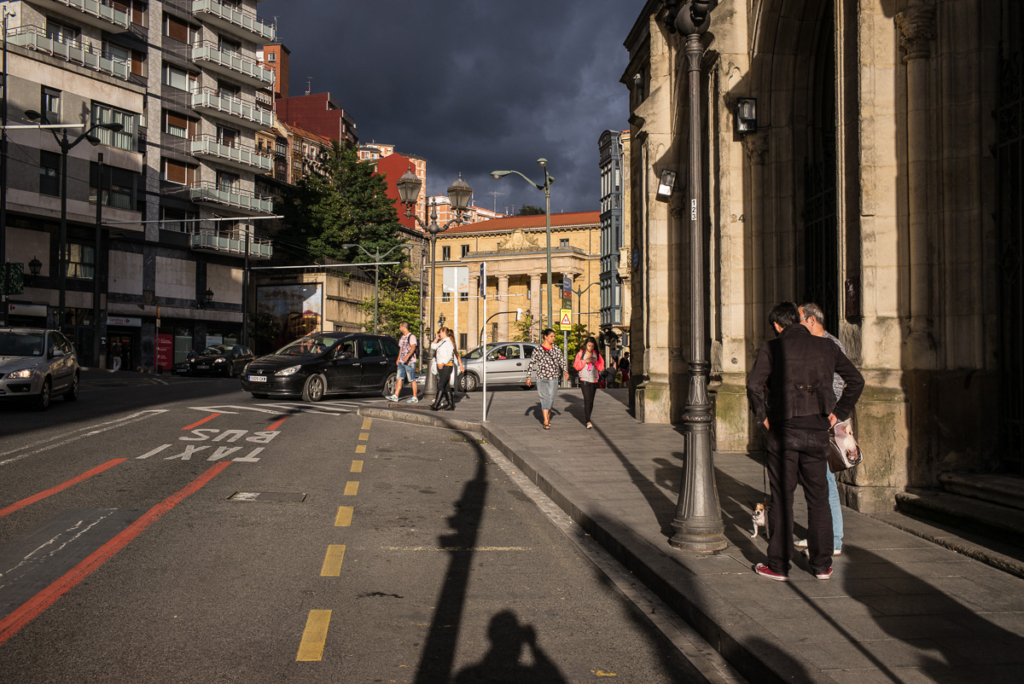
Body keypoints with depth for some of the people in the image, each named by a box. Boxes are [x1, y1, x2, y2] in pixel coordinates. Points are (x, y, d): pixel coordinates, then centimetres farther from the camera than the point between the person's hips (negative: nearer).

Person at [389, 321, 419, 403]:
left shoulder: (411, 337, -9)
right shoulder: (401, 338, 19)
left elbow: (413, 348, -22)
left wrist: (407, 356, -36)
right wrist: (398, 359, 20)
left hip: (410, 362, -8)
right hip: (401, 362, 8)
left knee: (412, 380, -4)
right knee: (399, 378, 2)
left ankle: (415, 398, 0)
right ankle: (395, 396, 0)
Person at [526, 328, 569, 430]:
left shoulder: (556, 349, 6)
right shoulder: (537, 349, -1)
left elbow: (561, 360, 4)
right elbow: (532, 363, 1)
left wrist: (565, 371, -12)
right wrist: (529, 377, -2)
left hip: (553, 378, 2)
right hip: (541, 378, -2)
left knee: (551, 398, 6)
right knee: (544, 398, -9)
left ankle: (548, 416, 31)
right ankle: (546, 421, -7)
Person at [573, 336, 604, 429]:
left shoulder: (597, 355, 9)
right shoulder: (580, 354, 3)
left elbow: (601, 367, 8)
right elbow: (576, 366, -1)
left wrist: (595, 362, -9)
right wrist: (585, 361, -13)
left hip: (594, 380, 3)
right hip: (584, 380, -3)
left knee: (591, 401, 7)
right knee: (588, 399, -15)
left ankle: (586, 418, 22)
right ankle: (588, 422, -18)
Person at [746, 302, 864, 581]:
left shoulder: (772, 348, -1)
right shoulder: (826, 347, 10)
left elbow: (754, 385, -13)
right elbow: (856, 380, 11)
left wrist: (763, 416, -1)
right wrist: (838, 413, 12)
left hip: (784, 430, -3)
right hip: (817, 431, 3)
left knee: (782, 499, 3)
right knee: (818, 499, 12)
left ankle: (779, 565, 8)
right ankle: (822, 565, 17)